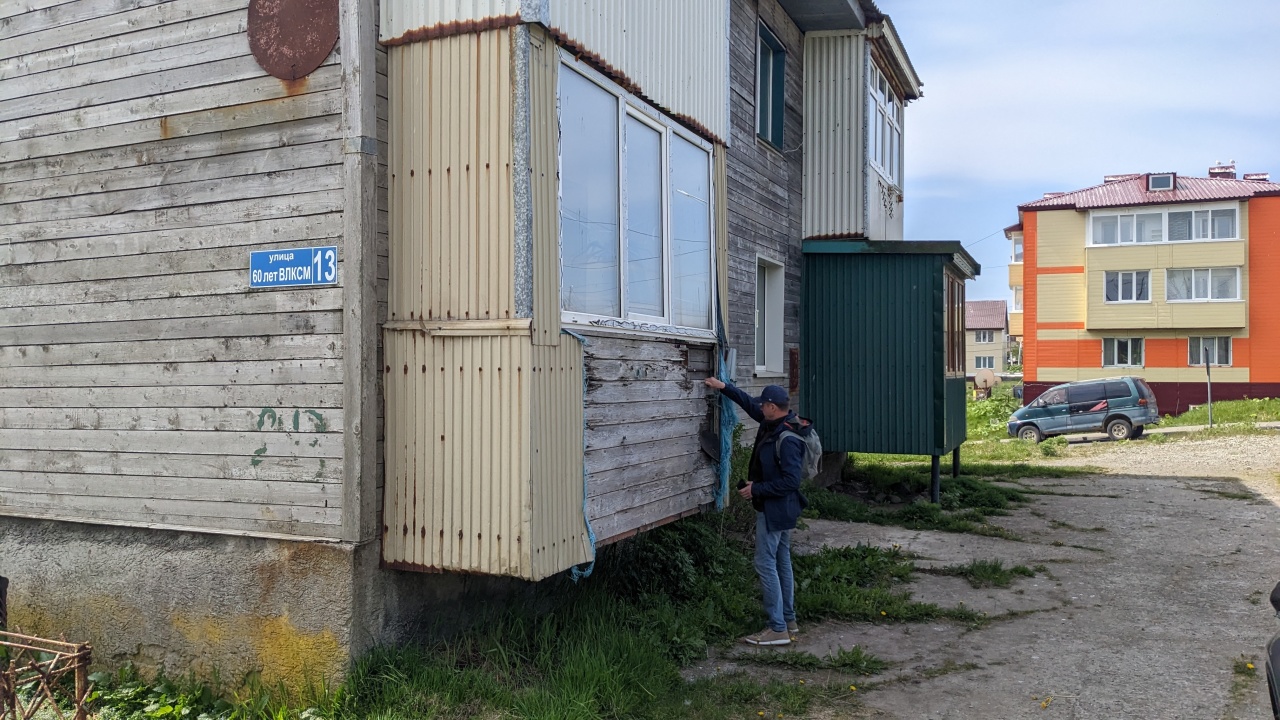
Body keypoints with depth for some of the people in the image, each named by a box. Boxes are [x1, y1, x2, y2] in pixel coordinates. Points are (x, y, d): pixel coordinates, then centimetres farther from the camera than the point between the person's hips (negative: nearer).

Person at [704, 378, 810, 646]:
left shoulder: (788, 440, -26)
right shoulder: (775, 423, 3)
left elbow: (790, 481, -28)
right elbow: (749, 403, 18)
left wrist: (756, 489, -22)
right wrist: (724, 387, 17)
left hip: (774, 510, -11)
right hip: (779, 509, 11)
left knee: (766, 564, -7)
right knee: (782, 562, 16)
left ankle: (778, 629, -3)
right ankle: (789, 620, 27)